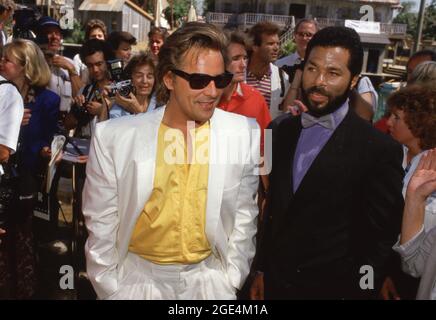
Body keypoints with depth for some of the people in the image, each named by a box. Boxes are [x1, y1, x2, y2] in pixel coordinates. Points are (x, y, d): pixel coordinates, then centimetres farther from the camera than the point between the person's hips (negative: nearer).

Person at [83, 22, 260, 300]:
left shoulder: (245, 133, -8)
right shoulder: (114, 136, -10)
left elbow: (244, 215, 1)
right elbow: (101, 224, -2)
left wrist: (231, 281, 1)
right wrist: (112, 290, 0)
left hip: (208, 277, 1)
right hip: (138, 276, 0)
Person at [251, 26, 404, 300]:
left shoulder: (379, 149, -17)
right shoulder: (280, 130, -1)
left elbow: (380, 240, -11)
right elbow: (273, 208, 6)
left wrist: (359, 292, -8)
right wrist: (262, 269, 9)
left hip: (331, 288, -4)